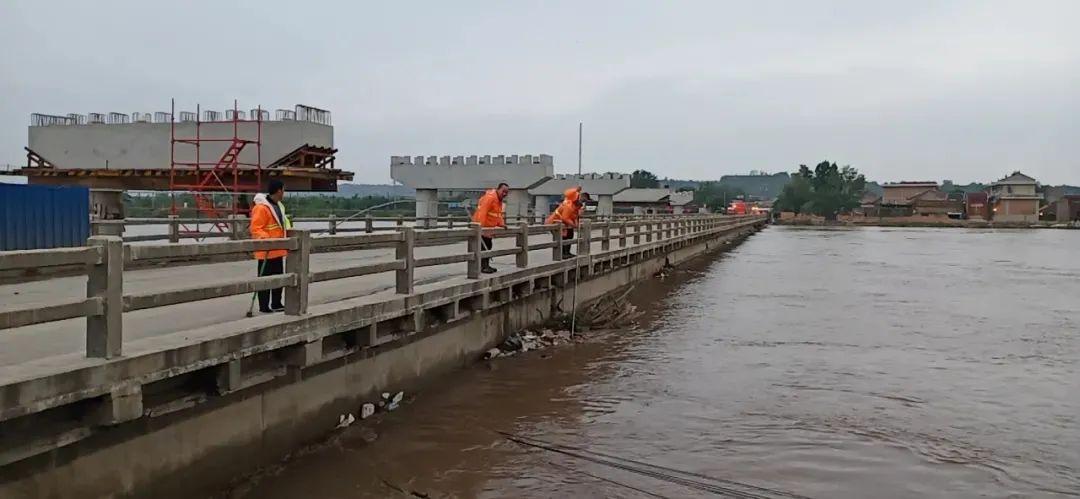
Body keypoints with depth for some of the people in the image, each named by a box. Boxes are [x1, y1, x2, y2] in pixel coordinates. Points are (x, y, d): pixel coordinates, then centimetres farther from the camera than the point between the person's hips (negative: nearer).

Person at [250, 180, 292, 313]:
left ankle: (276, 304, 27)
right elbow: (255, 229, -21)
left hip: (278, 250, 10)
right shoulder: (261, 208, -17)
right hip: (266, 251, -9)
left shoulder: (279, 206, 13)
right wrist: (267, 239, -34)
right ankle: (264, 307, 6)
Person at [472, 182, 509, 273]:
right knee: (484, 246, -11)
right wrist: (481, 226, -34)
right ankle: (483, 266, -8)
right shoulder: (490, 197, -21)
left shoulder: (499, 200, 13)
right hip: (481, 227, -10)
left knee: (488, 246, 15)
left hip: (489, 227, 10)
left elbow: (499, 214, 21)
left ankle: (486, 265, 23)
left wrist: (501, 224, 5)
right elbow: (482, 212, -29)